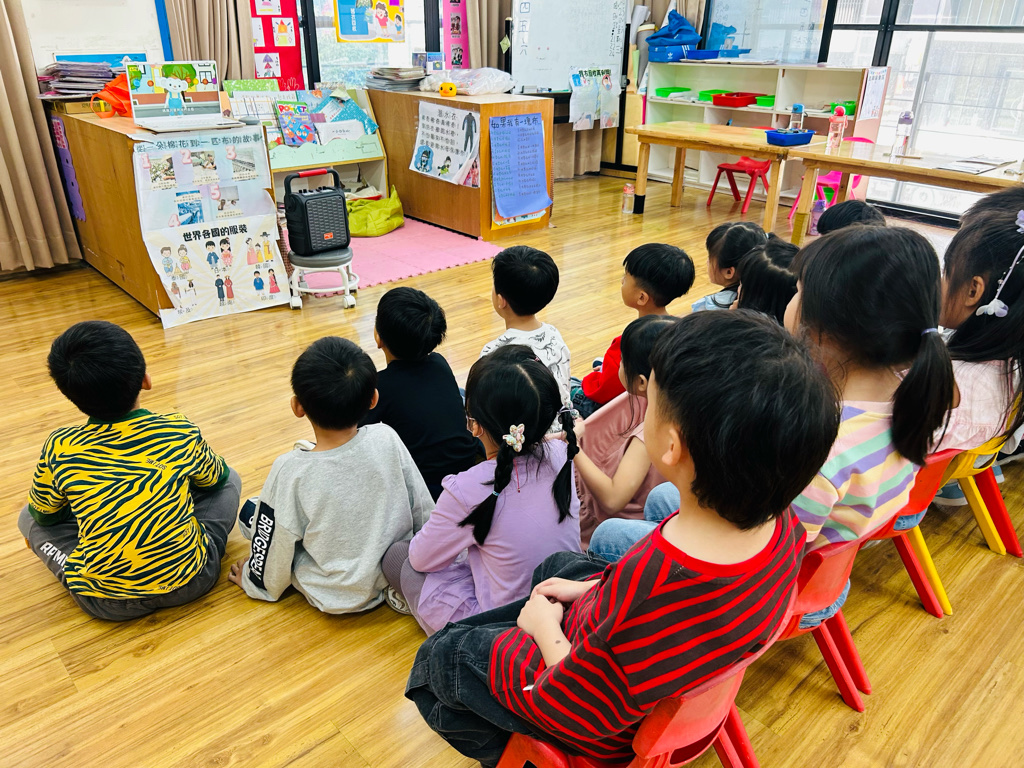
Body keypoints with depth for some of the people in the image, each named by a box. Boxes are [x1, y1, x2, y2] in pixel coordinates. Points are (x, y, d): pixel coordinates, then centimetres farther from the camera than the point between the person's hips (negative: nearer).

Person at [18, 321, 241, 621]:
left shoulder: (58, 450, -10)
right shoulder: (181, 431, -12)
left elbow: (44, 515, 10)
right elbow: (216, 478, 10)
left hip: (106, 603, 1)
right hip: (190, 581, 0)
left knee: (28, 517, 24)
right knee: (230, 479, 21)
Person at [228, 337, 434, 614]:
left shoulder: (291, 472, -28)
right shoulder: (386, 438, -20)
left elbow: (273, 553, -14)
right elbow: (424, 510, -7)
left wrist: (255, 582, 9)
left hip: (338, 598, -3)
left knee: (251, 510, 11)